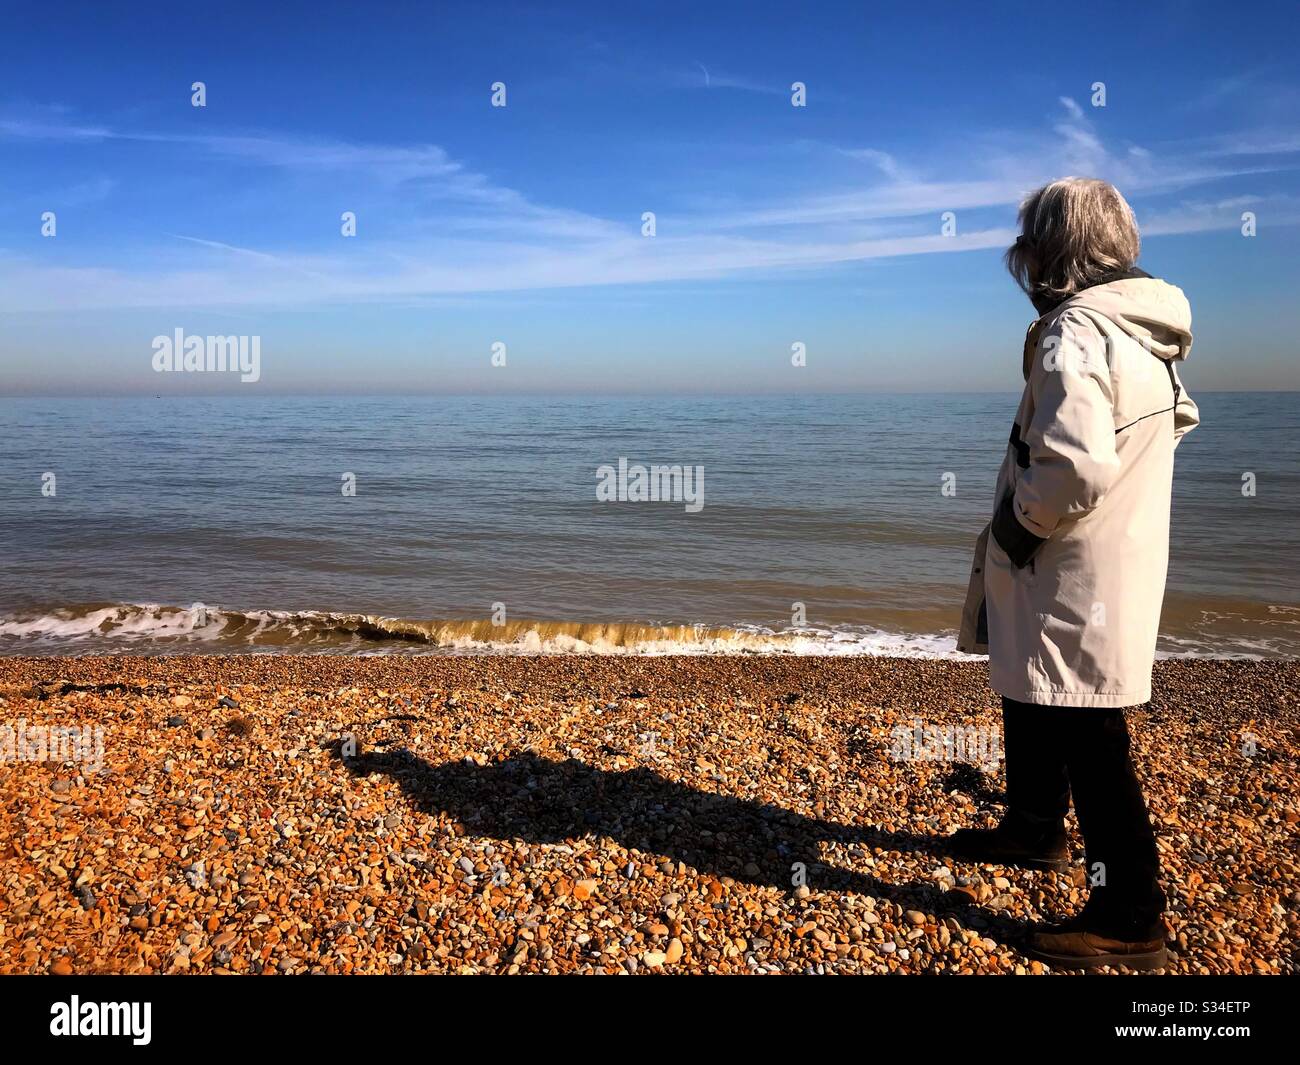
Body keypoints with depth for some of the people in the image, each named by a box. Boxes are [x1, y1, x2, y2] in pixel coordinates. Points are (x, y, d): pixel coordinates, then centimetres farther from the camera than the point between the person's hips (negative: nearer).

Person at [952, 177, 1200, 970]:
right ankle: (1035, 832, 45)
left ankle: (1131, 919, 12)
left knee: (1088, 741, -1)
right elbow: (1180, 417, 25)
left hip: (1075, 577, -10)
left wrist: (1019, 520, -16)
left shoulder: (1075, 332, -22)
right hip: (1122, 560, 10)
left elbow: (1077, 466, -34)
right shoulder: (1143, 329, 9)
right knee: (1031, 699, 26)